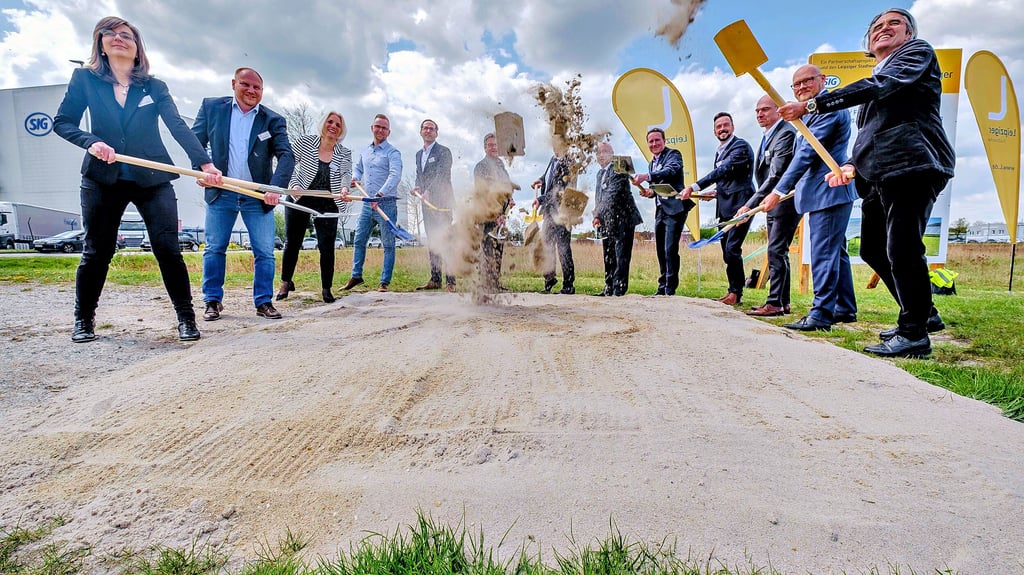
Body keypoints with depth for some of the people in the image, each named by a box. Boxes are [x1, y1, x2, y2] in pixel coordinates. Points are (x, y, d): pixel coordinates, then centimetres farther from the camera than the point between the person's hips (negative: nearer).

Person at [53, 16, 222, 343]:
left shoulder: (154, 87, 5)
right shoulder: (85, 79, 7)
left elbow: (179, 127, -8)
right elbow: (62, 122, 7)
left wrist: (205, 162, -24)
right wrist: (91, 142, -15)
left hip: (152, 179, -1)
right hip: (103, 179, 1)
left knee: (168, 247, -8)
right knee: (97, 251, 8)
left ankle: (185, 316, 0)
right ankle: (83, 319, 23)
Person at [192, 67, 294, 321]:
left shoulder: (273, 120, -1)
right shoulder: (212, 107, 4)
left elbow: (286, 156, -11)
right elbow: (195, 142, 5)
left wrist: (276, 188, -26)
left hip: (258, 196, -1)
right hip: (221, 193, 1)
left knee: (265, 252, 0)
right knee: (214, 249, 5)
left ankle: (264, 302, 11)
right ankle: (213, 301, 16)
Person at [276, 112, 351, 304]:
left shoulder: (345, 154, 2)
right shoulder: (305, 142, -3)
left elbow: (346, 174, -10)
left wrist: (344, 187, -32)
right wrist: (295, 185, -13)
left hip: (327, 205, 1)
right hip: (299, 200, 0)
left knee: (327, 246, -2)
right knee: (292, 243, 9)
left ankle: (326, 288, 12)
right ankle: (286, 283, 28)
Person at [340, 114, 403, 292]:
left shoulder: (392, 152, -6)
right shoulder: (365, 151, 15)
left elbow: (395, 175, -21)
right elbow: (358, 169, 30)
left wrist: (380, 194, -33)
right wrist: (355, 179, 6)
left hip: (386, 204, -7)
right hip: (367, 204, 7)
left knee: (388, 244, 0)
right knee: (359, 240, 10)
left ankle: (385, 282, 5)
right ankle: (356, 276, 23)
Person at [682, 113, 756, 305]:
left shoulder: (741, 146, -10)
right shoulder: (720, 151, 17)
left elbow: (723, 171, -22)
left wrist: (694, 187, -27)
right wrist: (716, 193, 10)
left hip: (739, 204, -9)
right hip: (725, 207, 9)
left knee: (732, 248, -14)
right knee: (727, 250, 11)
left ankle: (736, 293, -4)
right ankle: (733, 291, 19)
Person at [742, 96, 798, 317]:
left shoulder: (786, 133, -15)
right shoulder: (768, 136, 14)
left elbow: (776, 175, -24)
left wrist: (750, 205, -27)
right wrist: (761, 202, 10)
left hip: (786, 202, -10)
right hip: (772, 203, 10)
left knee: (776, 251, -11)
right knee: (777, 253, 11)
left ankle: (775, 303, -7)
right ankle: (782, 302, 18)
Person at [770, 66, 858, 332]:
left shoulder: (829, 107, -12)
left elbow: (807, 153, -20)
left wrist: (779, 191, -23)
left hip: (829, 192, -11)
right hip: (826, 193, 11)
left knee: (823, 252, -11)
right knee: (835, 251, 15)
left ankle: (821, 314, -9)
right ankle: (845, 309, 25)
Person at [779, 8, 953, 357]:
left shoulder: (918, 52, 5)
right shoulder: (879, 77, 28)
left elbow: (879, 87, -15)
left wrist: (811, 105, -20)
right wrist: (852, 165, 8)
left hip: (913, 166, -9)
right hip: (880, 175, 9)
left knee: (902, 250, -14)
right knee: (873, 249, 12)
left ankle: (914, 335, -4)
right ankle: (923, 314, 26)